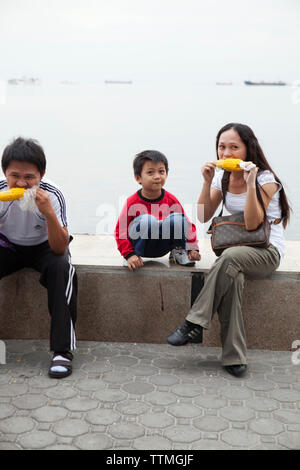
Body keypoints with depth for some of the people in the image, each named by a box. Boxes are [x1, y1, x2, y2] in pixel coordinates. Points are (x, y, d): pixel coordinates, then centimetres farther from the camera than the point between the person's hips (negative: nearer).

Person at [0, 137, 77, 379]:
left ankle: (63, 350, -27)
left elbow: (59, 248, -29)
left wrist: (49, 213, -45)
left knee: (61, 267, -34)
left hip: (44, 247, -2)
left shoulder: (52, 195, -26)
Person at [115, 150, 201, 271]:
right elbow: (120, 231, -14)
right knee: (148, 220, -33)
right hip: (141, 245, -3)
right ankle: (136, 253, -13)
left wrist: (192, 248, -7)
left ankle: (177, 251, 3)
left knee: (178, 219, -23)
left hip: (162, 247, 3)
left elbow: (187, 224, 1)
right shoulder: (132, 202, -16)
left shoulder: (171, 200, -7)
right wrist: (129, 255, -23)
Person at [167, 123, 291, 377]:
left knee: (230, 257, -38)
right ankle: (234, 356, -29)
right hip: (235, 249, 4)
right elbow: (204, 217, 1)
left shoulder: (265, 179, -10)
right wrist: (208, 182, -9)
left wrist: (251, 184, -28)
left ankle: (194, 325, -32)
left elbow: (252, 223, -21)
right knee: (232, 278, -32)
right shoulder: (223, 177, 8)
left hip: (267, 252, -4)